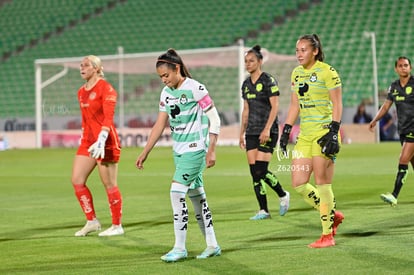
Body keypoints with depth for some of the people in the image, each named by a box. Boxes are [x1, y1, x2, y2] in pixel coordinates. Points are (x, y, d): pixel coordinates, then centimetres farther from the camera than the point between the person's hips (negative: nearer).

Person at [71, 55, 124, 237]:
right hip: (87, 140, 8)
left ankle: (117, 226, 8)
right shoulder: (81, 92, 14)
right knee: (76, 180, 2)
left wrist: (101, 140, -29)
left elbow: (108, 117, -19)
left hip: (105, 141, -8)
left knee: (109, 184, -2)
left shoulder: (105, 88, -10)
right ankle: (92, 221, 13)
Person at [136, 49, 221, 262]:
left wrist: (211, 150, -15)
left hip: (195, 149, -7)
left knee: (177, 193, -13)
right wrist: (145, 152, 10)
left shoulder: (195, 89, -14)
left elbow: (214, 119, -11)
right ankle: (212, 245, 18)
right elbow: (160, 124, 12)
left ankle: (180, 248, -6)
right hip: (179, 151, 7)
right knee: (196, 196, 10)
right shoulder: (166, 93, 7)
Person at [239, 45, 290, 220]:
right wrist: (242, 133, 16)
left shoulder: (268, 81, -8)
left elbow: (275, 107, -12)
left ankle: (283, 195, 12)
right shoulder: (246, 84, 13)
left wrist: (267, 129, -21)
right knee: (254, 172, 0)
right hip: (252, 132, 7)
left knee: (261, 171, -13)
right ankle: (263, 211, 5)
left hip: (268, 132, -7)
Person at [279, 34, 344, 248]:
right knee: (298, 184, 2)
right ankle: (333, 215, 20)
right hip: (305, 134, 7)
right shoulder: (296, 73, 13)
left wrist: (334, 132, -18)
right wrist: (286, 130, 13)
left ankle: (327, 235, 3)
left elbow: (337, 104, -10)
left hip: (324, 132, -7)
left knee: (322, 184, -6)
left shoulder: (327, 71, -8)